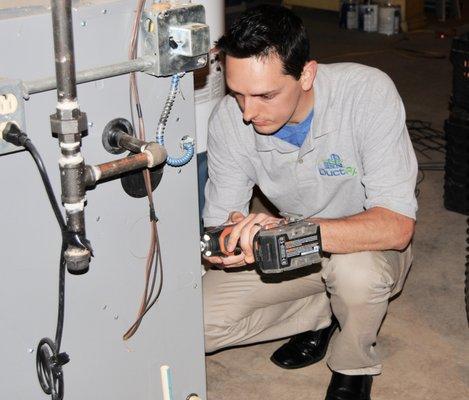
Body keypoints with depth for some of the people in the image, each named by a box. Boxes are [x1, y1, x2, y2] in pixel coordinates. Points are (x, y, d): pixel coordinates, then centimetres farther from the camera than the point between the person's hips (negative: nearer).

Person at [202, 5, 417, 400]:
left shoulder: (368, 92, -30)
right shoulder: (229, 120, -19)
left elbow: (397, 225, -35)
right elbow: (219, 219, -12)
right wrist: (232, 238, -38)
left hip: (366, 243, -3)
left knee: (355, 268, -39)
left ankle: (354, 366, -5)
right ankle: (319, 314, 9)